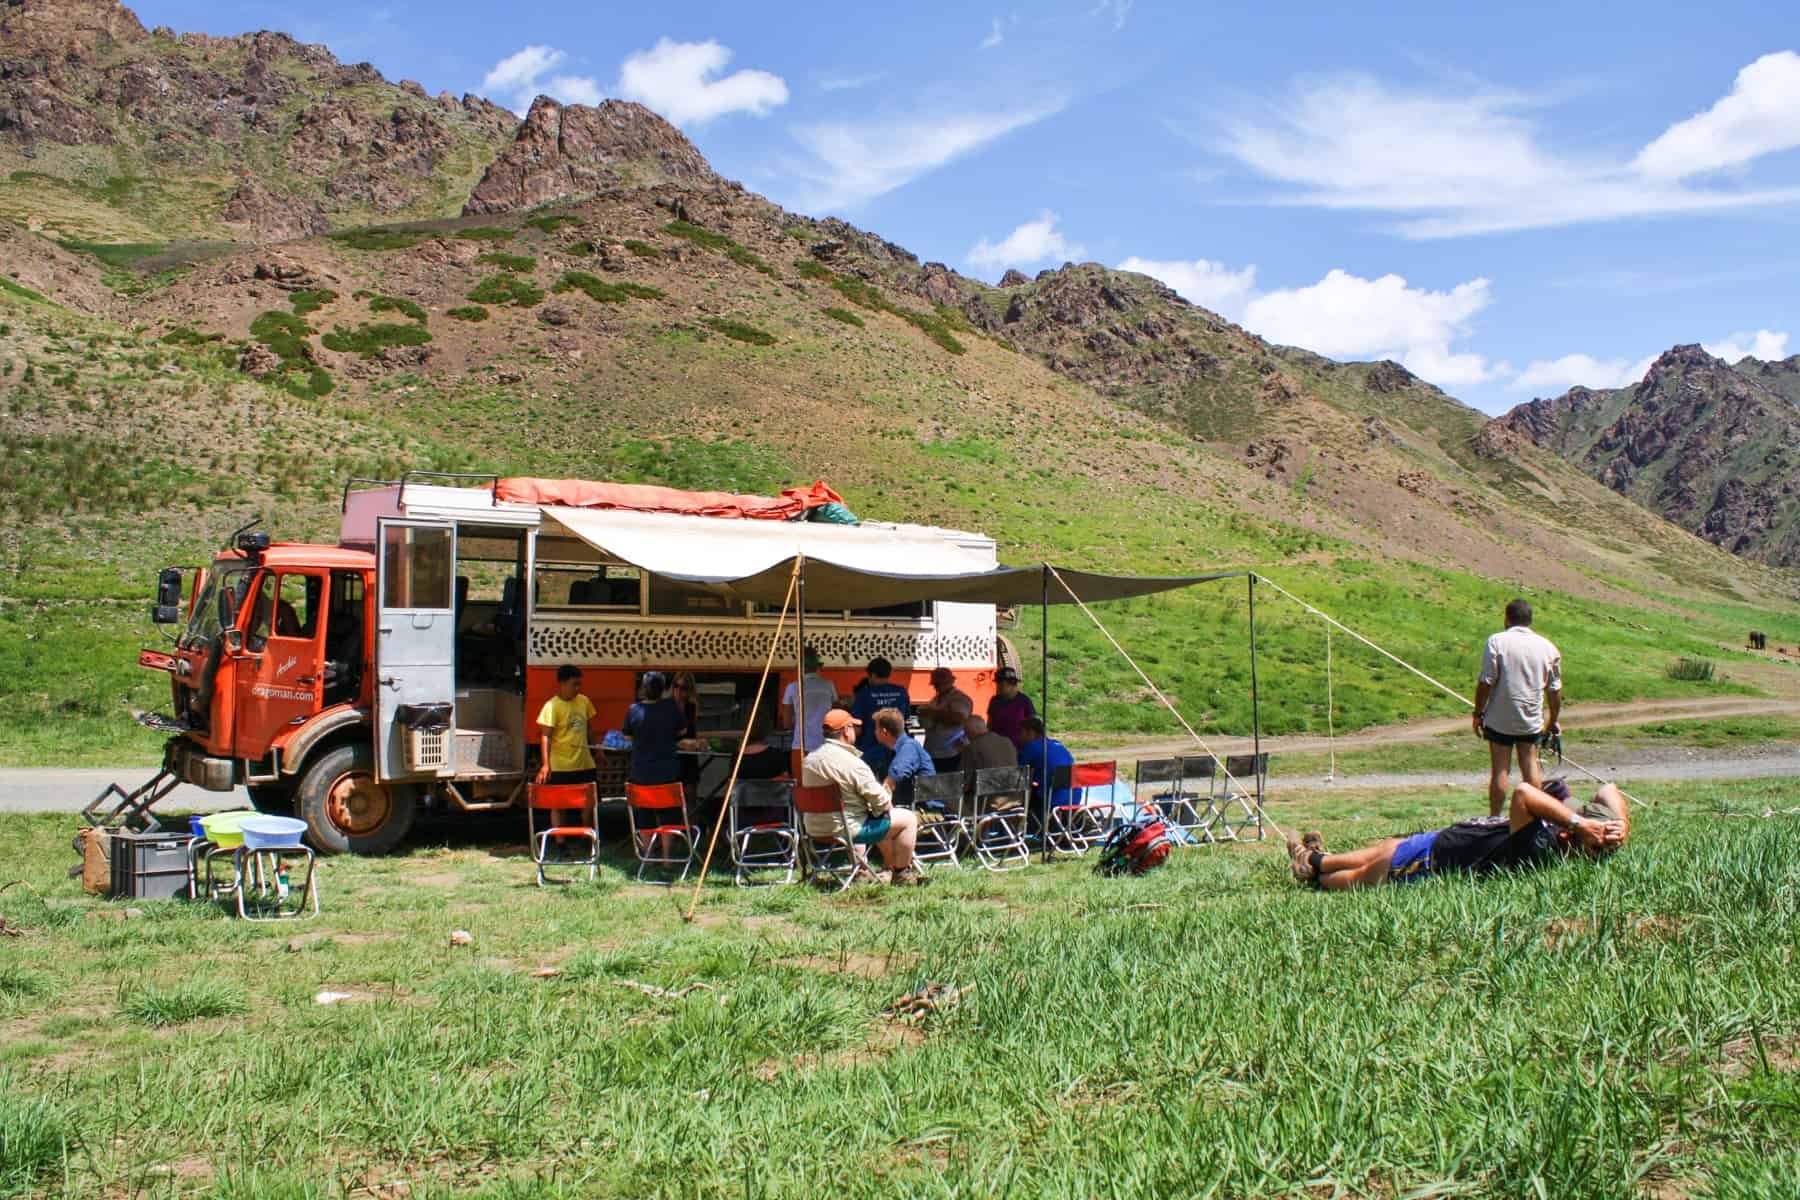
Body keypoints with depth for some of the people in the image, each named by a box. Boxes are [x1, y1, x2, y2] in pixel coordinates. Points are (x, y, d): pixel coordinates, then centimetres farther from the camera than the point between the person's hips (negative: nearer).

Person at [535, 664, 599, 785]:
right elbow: (546, 736, -18)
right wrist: (546, 764, -28)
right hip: (561, 768, -6)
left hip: (585, 765, 6)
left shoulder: (584, 701, 6)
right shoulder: (552, 706, -13)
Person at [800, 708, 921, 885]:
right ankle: (902, 873, 13)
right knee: (907, 819, 4)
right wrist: (888, 806, 6)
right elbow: (880, 799, -18)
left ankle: (891, 867, 42)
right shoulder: (852, 763, -21)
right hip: (846, 829, -9)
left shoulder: (808, 760, 4)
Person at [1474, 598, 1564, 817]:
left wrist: (1478, 713, -4)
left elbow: (1486, 682, -13)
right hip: (1532, 719, 3)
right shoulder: (1548, 647, 3)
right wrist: (1553, 721, 18)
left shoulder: (1497, 641, -10)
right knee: (1530, 765, 15)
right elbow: (1555, 690, 7)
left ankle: (1494, 819, 5)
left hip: (1500, 719, -3)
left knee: (1499, 769, 1)